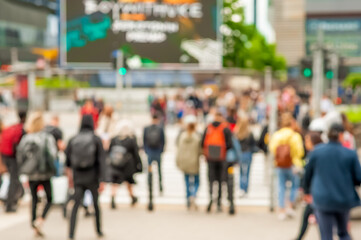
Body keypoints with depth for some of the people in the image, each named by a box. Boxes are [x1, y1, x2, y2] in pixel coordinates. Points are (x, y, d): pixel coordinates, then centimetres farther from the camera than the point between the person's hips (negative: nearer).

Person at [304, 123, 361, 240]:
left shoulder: (316, 152, -4)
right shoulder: (351, 154, -6)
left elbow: (308, 175, 6)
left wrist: (307, 191, 23)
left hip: (322, 199, -1)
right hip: (344, 200, 1)